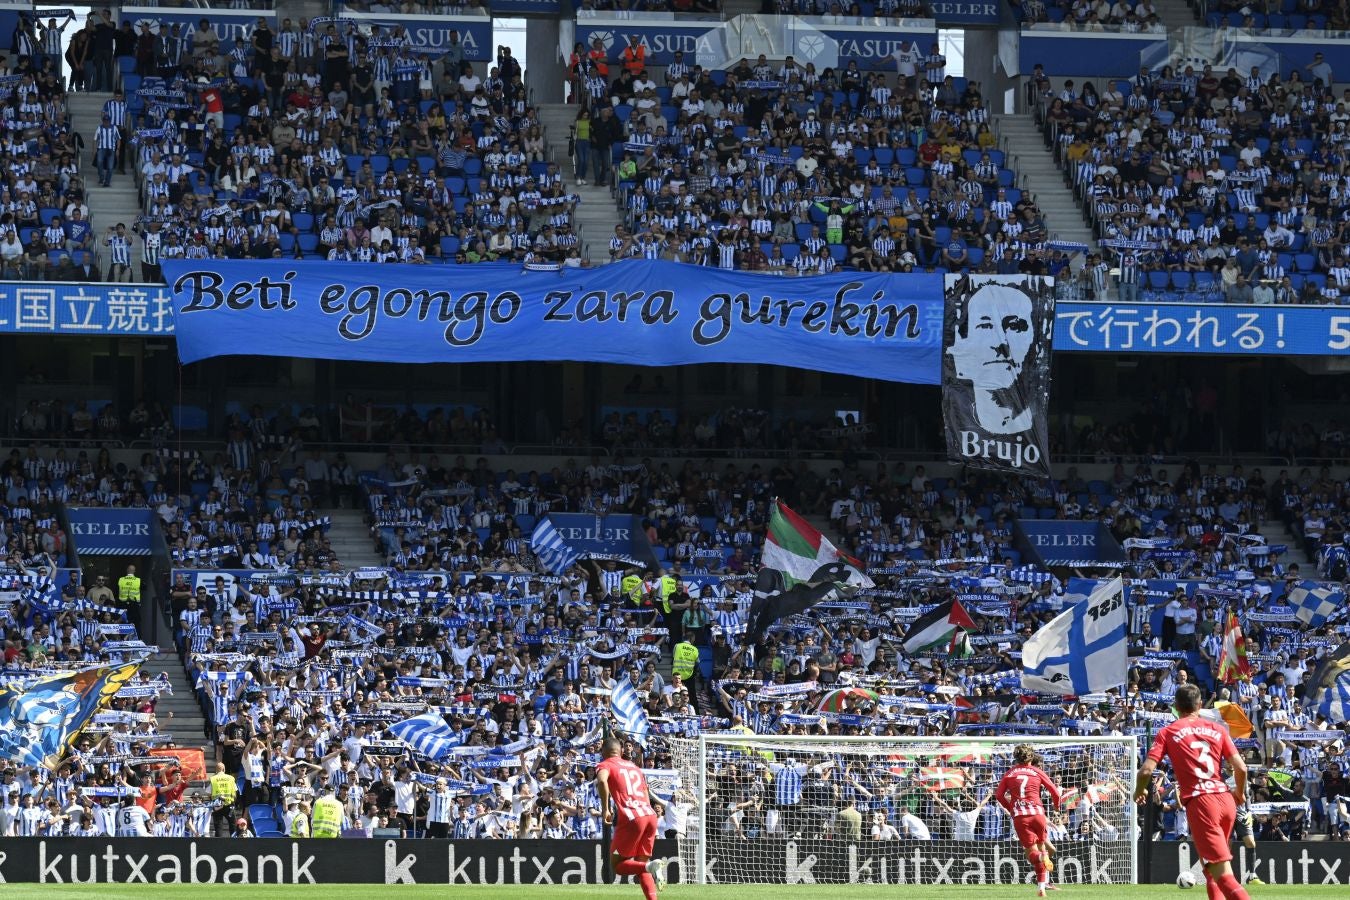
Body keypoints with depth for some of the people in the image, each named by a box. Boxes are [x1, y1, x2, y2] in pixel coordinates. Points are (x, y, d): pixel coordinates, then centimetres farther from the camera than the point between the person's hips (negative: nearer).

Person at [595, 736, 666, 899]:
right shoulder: (634, 767, 26)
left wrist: (606, 809, -11)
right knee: (641, 863, 15)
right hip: (650, 816, 6)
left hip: (631, 818, -6)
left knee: (618, 865, 4)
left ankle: (650, 866, -23)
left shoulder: (605, 765, 8)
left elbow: (602, 781, -16)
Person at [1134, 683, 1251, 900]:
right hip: (1226, 800, 5)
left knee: (1222, 874, -12)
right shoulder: (1217, 729, 12)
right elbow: (1241, 768, 5)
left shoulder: (1168, 733, 4)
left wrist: (1140, 791, 17)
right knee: (1212, 868, 25)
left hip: (1200, 802, -5)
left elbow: (1146, 770, -4)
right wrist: (1240, 793, 25)